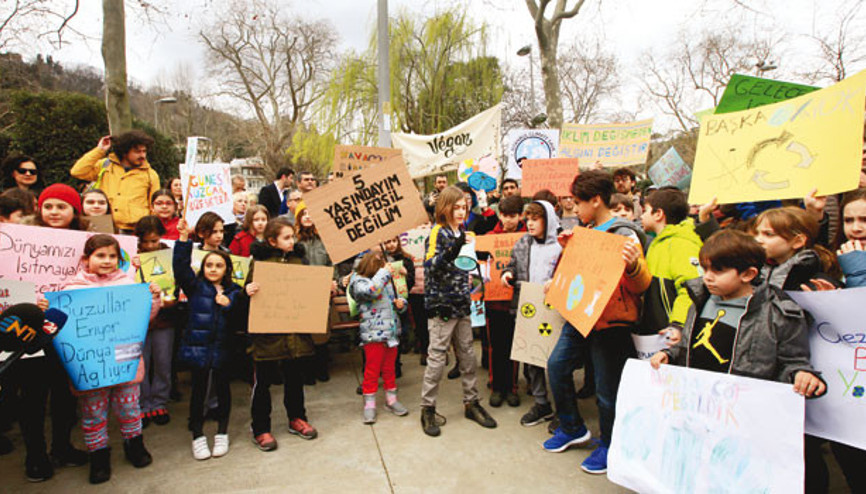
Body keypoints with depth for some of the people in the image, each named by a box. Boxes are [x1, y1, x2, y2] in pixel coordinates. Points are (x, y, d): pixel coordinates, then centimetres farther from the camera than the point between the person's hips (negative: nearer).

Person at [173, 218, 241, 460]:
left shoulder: (233, 292, 5)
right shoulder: (195, 286, 2)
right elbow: (181, 266, -12)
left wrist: (229, 305, -15)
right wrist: (184, 238, -21)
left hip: (222, 348, 1)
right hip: (198, 347, -1)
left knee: (223, 388, 11)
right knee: (199, 390, 8)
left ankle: (222, 434, 28)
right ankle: (197, 436, 24)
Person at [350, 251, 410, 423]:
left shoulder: (386, 280, 12)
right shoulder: (359, 281, -7)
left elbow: (397, 298, 21)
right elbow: (371, 291, -28)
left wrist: (401, 303, -3)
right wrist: (384, 272, -19)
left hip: (392, 332, 6)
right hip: (373, 334, -6)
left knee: (390, 368, 16)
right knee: (372, 370, 3)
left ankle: (391, 399, 30)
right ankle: (369, 404, 16)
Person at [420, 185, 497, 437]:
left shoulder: (461, 233, 14)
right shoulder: (437, 233, -8)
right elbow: (431, 266, -23)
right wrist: (453, 249, -35)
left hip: (461, 305, 7)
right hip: (441, 305, -7)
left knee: (468, 356, 13)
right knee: (437, 358, -1)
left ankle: (471, 402, 26)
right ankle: (427, 408, 12)